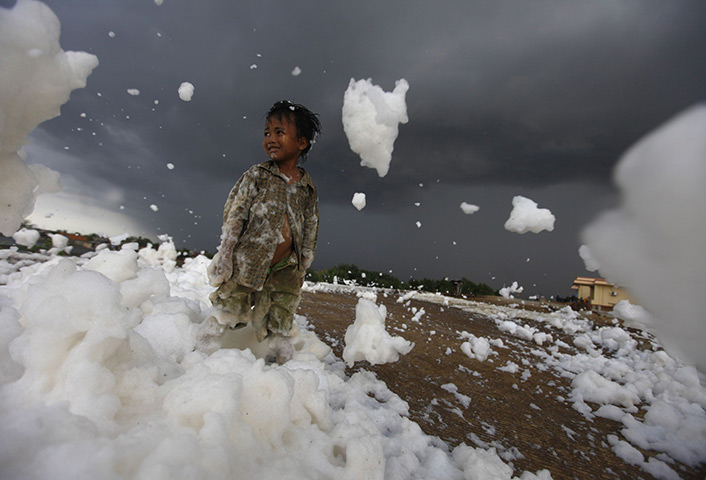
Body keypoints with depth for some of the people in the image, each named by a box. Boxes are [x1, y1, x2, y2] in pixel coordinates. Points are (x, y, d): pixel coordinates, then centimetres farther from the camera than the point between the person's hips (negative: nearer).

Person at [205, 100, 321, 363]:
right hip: (246, 264, -1)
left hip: (283, 272, 2)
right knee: (229, 317, 10)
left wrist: (301, 269, 9)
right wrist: (225, 255, -9)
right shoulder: (257, 175, -1)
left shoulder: (308, 187, 5)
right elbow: (234, 214, -3)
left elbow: (310, 231, 10)